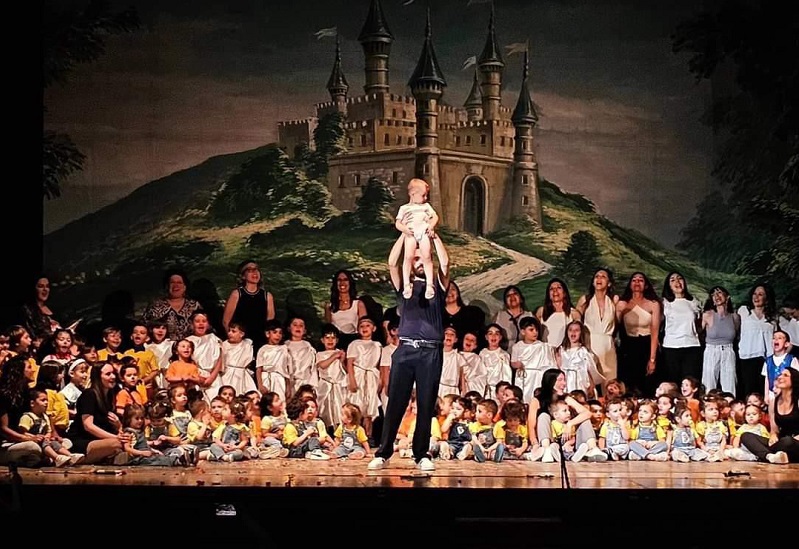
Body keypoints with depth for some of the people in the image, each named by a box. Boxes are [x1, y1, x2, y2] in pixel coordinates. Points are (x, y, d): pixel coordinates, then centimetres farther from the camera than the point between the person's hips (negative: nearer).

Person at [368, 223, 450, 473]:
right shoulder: (404, 286, 15)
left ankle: (422, 455, 7)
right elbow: (392, 263, 1)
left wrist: (434, 236, 3)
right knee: (395, 403, -2)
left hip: (431, 352, 0)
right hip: (405, 349, 0)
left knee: (426, 406, 2)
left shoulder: (437, 286, 14)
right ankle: (383, 454, 0)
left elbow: (445, 263, -2)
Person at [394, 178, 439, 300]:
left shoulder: (426, 206, 28)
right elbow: (397, 223, 14)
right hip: (410, 233, -1)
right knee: (408, 256, -22)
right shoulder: (404, 208, 20)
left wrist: (431, 225, -3)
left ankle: (429, 285, -16)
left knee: (426, 256, -19)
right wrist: (404, 228, -8)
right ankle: (406, 285, -17)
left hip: (424, 232, 1)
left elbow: (435, 217, 19)